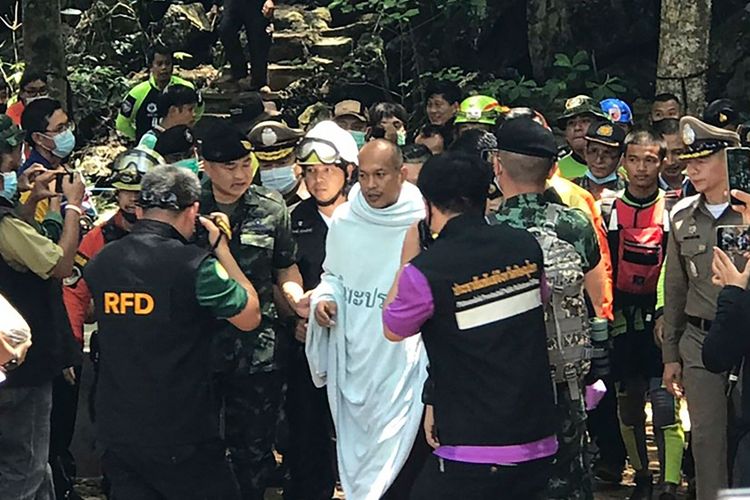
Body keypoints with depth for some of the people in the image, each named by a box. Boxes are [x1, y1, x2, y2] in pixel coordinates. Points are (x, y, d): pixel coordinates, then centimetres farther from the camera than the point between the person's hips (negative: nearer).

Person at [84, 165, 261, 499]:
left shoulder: (102, 261, 1)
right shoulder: (195, 264, -16)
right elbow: (249, 318, -5)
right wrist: (222, 249, 4)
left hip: (116, 431, 5)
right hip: (180, 435, -5)